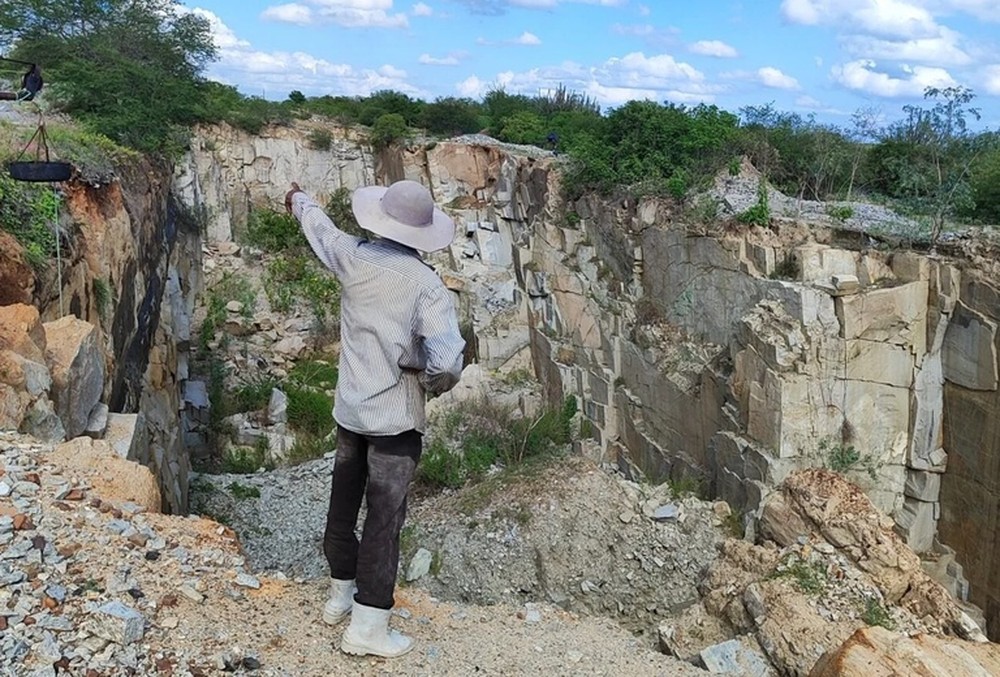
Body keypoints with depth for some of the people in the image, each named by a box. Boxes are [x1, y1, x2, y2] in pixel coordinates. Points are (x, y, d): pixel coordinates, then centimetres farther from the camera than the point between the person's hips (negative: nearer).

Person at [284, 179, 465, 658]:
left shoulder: (354, 258, -4)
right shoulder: (426, 285, -16)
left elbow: (319, 227, 19)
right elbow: (447, 362, -28)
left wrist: (300, 200, 40)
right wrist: (433, 382, -4)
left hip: (349, 410, 5)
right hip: (396, 419, -5)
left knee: (344, 501, 20)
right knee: (385, 517, 3)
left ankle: (341, 594, 38)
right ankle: (367, 626, 9)